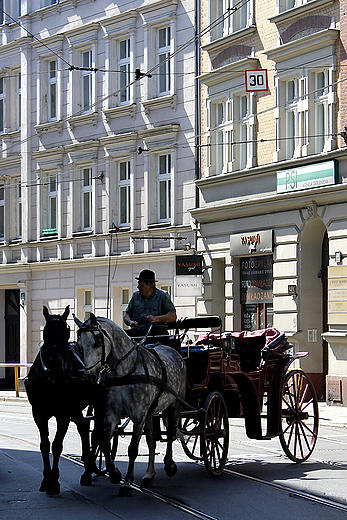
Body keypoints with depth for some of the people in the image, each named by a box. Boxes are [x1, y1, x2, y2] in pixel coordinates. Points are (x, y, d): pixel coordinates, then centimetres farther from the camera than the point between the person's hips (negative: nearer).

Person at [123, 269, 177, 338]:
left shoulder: (162, 296, 5)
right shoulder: (135, 295, 20)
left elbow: (173, 316, -5)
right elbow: (126, 316, 20)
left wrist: (156, 319, -20)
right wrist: (130, 322, -5)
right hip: (137, 331, 4)